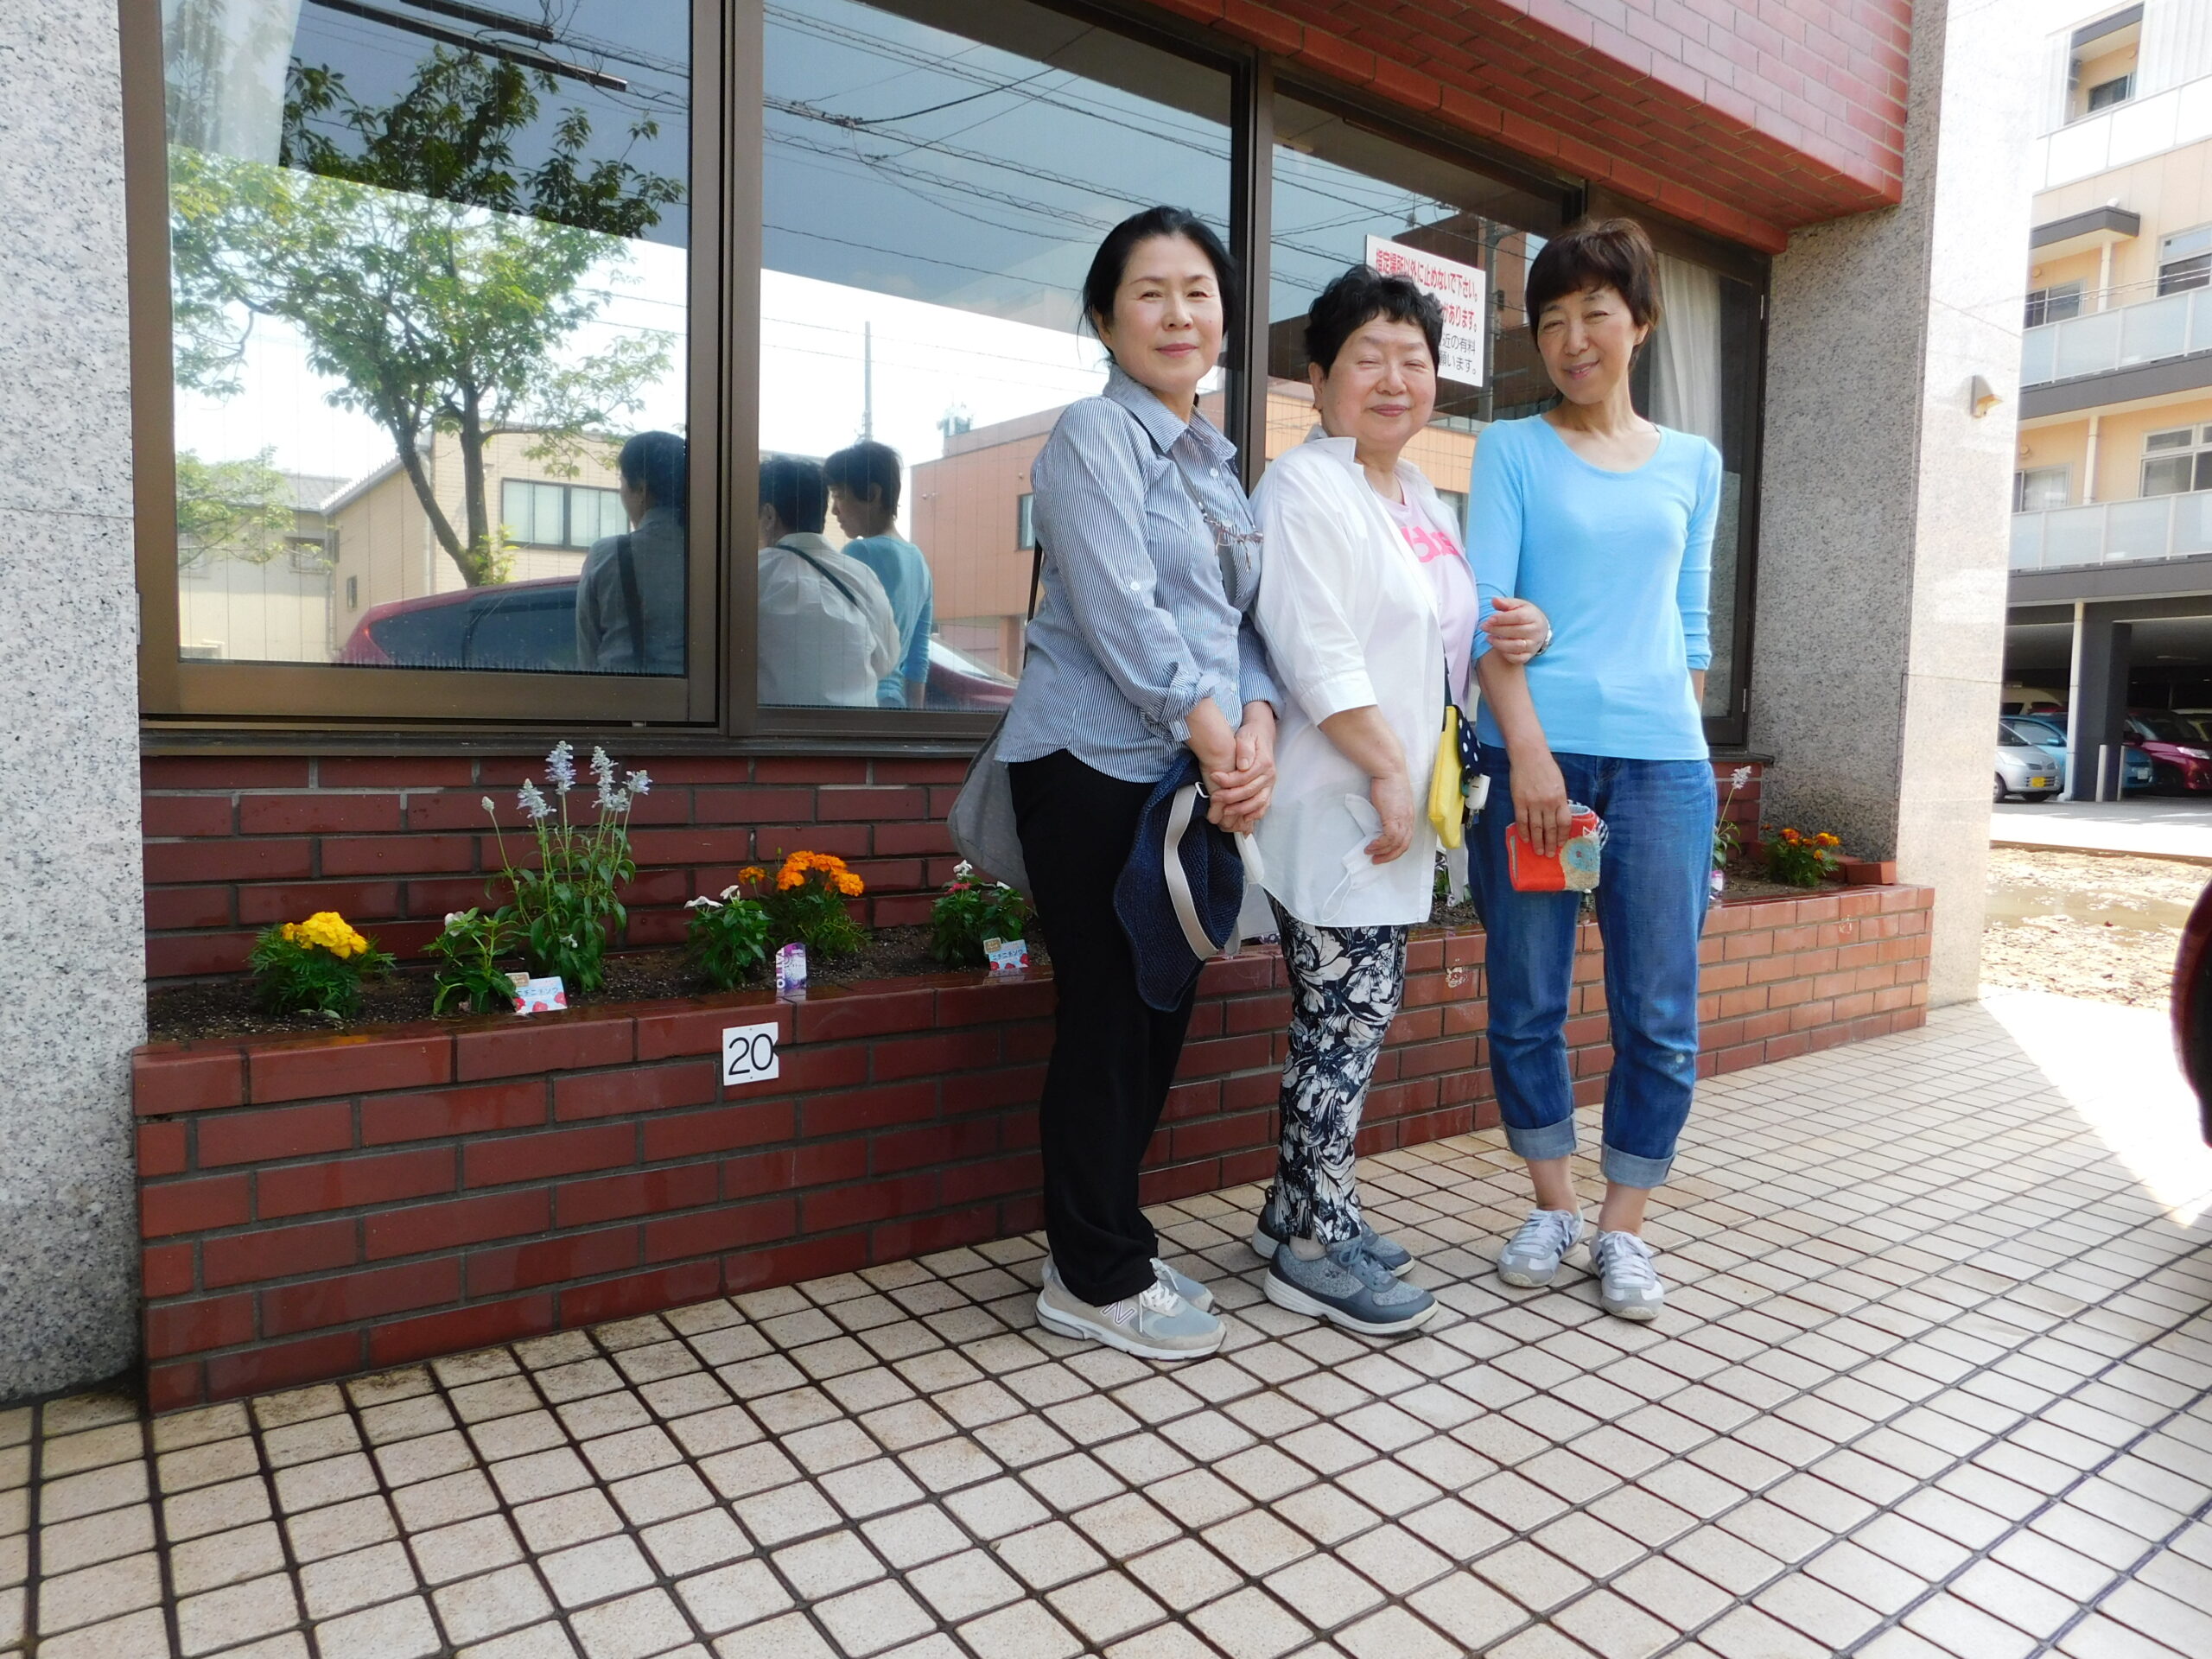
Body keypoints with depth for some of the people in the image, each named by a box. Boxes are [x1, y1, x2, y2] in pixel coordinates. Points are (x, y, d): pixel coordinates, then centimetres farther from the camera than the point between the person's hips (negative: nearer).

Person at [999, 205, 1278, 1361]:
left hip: (1190, 776, 8)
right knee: (1106, 1017, -2)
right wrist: (1214, 740, -16)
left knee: (1160, 1013, 12)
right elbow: (1121, 612, -16)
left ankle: (1106, 1247, 27)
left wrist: (1257, 727, -6)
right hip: (1095, 764, -8)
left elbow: (1242, 615, 12)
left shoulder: (1217, 461, 19)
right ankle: (1096, 1279, 13)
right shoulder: (1093, 435, -5)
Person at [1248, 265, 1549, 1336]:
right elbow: (1319, 655, -18)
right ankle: (1312, 1252, 10)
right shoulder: (1305, 489, -9)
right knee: (1345, 1021, -4)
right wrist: (1387, 772, -18)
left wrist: (1508, 638, 7)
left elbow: (1430, 646, 26)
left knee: (1349, 1018, 14)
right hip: (1334, 809, -9)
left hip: (1391, 810, 9)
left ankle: (1302, 1209, 28)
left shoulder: (1421, 503, 19)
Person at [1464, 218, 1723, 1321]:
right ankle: (1551, 1208, 23)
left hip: (1661, 757, 3)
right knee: (1526, 1001, 4)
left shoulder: (1691, 465, 16)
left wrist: (1679, 742, 13)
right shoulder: (1512, 450, 7)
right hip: (1534, 749, -2)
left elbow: (1691, 620, 20)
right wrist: (1527, 746, -15)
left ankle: (1621, 1229, 17)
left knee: (1660, 1013, 2)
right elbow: (1486, 605, -5)